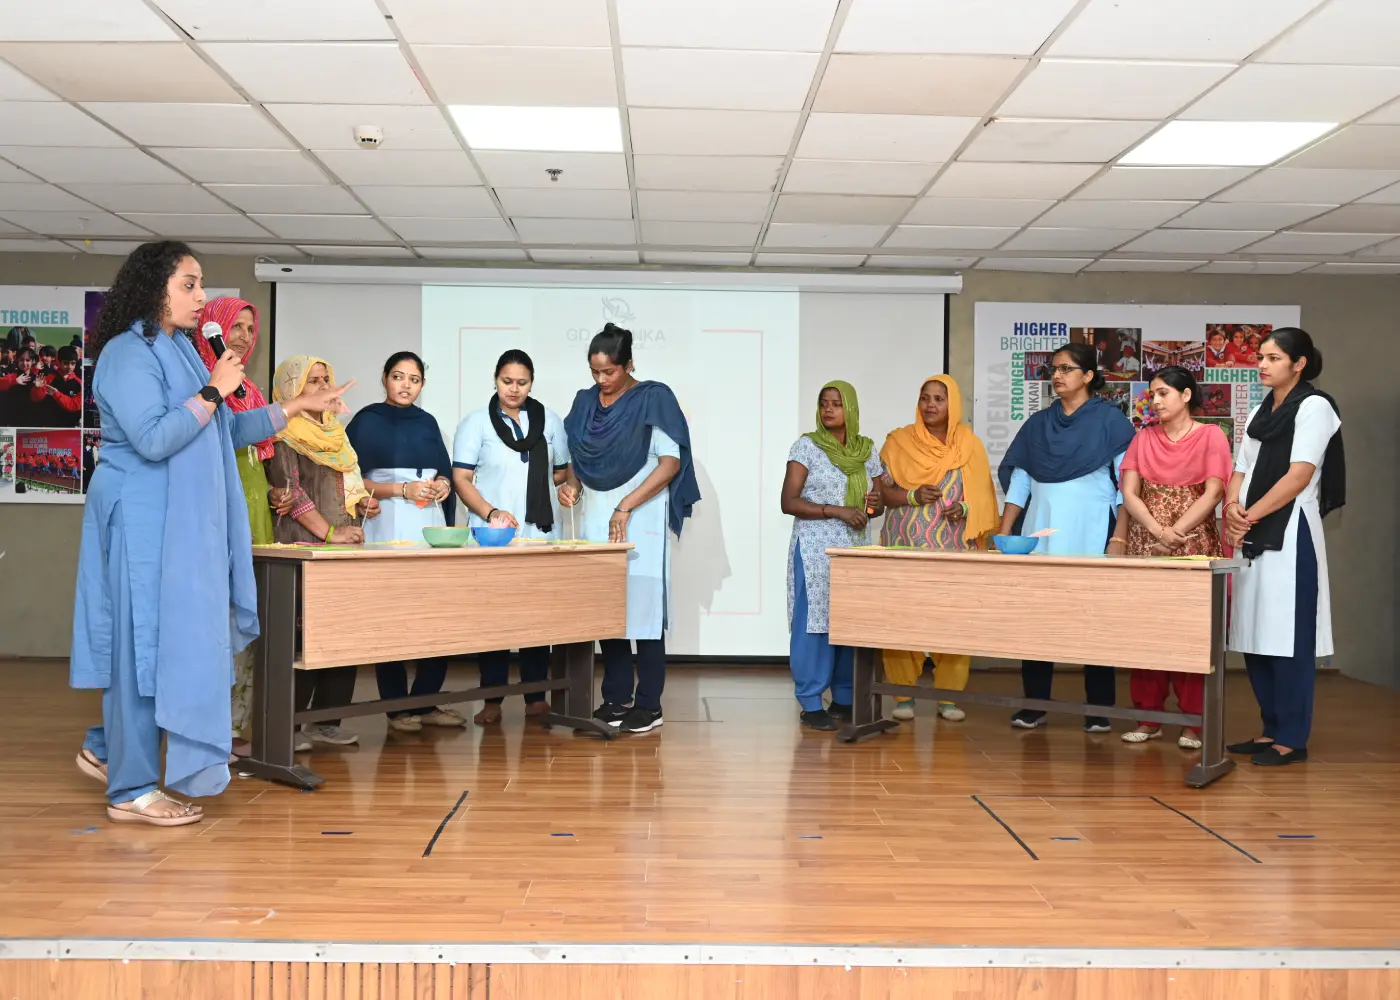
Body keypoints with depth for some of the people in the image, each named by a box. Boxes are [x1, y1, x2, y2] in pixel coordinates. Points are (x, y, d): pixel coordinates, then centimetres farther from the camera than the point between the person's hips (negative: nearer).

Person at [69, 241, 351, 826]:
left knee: (172, 645, 13)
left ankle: (108, 749, 28)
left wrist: (297, 407, 18)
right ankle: (132, 791, 6)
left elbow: (226, 433, 21)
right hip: (144, 526, -9)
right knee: (146, 646, -4)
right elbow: (153, 439, -23)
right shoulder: (128, 353, -12)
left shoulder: (178, 351, 15)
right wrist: (214, 390, -16)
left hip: (180, 528, 9)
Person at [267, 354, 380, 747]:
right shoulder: (284, 435, -3)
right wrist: (329, 532, -16)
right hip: (303, 547, -7)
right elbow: (290, 491, -13)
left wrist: (362, 502, 7)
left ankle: (326, 720, 8)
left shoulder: (333, 431, 21)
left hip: (343, 548, 7)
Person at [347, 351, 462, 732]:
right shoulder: (367, 421, 0)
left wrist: (443, 484, -2)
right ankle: (397, 708, 4)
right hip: (388, 528, -5)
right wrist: (402, 490, -15)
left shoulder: (427, 422, 15)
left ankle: (424, 702, 9)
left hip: (431, 527, 5)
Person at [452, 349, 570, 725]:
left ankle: (536, 696, 11)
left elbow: (561, 472, 16)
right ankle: (492, 700, 5)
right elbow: (461, 479, -3)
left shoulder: (550, 420, 11)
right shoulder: (476, 423, 3)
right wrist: (491, 512, -17)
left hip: (540, 534, 2)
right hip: (492, 536, -2)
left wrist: (534, 485, -3)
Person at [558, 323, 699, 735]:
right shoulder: (585, 401, 10)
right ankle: (616, 698, 13)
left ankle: (648, 704, 2)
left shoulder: (654, 398, -6)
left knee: (642, 606, -5)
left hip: (640, 518, -5)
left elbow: (670, 462, -10)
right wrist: (571, 484, -4)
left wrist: (625, 508, -16)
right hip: (595, 517, 5)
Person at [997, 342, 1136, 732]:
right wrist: (1004, 534, 3)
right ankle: (1034, 703, 11)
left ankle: (1099, 709, 9)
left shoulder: (1110, 419, 0)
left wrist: (1119, 538, -12)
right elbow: (1018, 480, 11)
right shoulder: (1038, 423, 12)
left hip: (1091, 535, -4)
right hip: (1039, 533, 4)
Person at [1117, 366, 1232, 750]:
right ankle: (1149, 717, 10)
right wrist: (1158, 531, -13)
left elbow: (1212, 494, -8)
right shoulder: (1144, 439, 11)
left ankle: (1194, 721, 3)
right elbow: (1129, 493, 2)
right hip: (1146, 545, 4)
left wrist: (1176, 532, -17)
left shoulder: (1211, 436, 1)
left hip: (1195, 544, -3)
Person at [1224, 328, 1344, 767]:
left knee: (1287, 639, -5)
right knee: (1255, 636, 7)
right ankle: (1272, 729, 16)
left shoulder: (1314, 406, -4)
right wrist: (1231, 508, -6)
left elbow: (1299, 475, -13)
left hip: (1289, 535, -7)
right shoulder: (1258, 412, 17)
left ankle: (1292, 739, 1)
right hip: (1254, 537, 7)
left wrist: (1250, 515, -12)